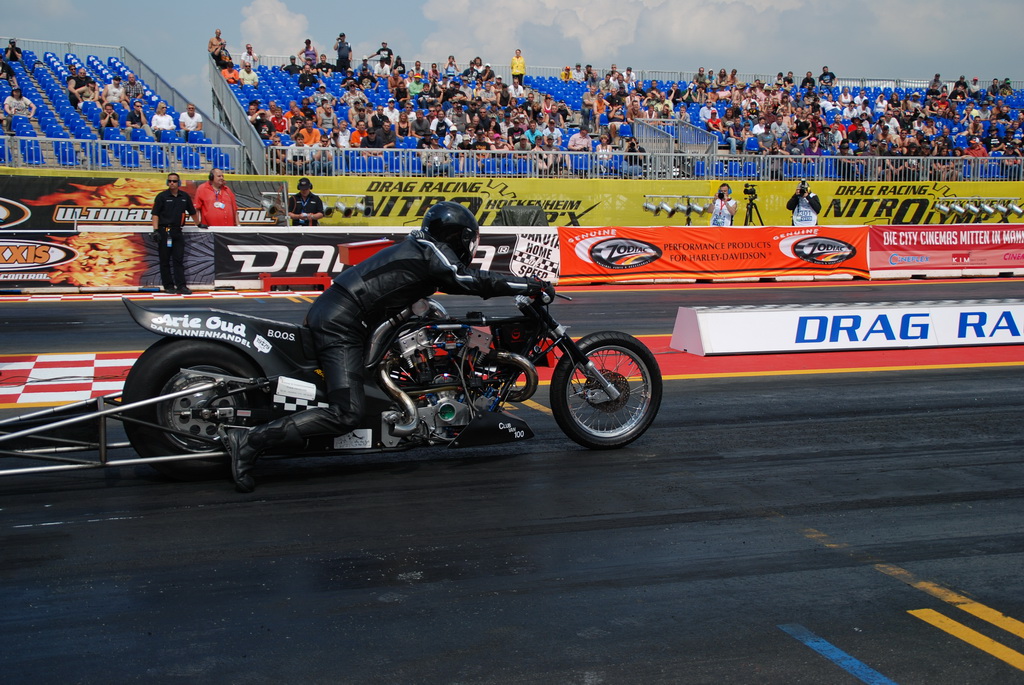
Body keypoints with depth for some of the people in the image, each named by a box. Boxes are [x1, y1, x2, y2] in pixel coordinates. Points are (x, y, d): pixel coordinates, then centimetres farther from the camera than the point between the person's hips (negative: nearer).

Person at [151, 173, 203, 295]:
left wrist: (199, 224, 28)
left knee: (179, 260, 1)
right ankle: (168, 286, 8)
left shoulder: (185, 197, 10)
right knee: (165, 260, 2)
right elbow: (155, 214, -5)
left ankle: (181, 286, -2)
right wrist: (156, 230, -12)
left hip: (177, 231, 3)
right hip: (164, 231, -3)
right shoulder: (162, 196, -1)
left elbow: (192, 212, 22)